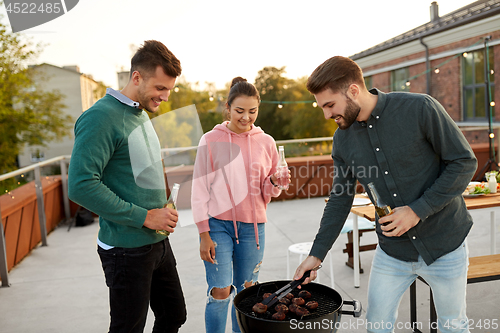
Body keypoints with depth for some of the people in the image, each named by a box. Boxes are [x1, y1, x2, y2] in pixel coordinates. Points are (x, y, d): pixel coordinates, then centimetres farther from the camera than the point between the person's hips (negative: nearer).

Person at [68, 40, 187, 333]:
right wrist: (144, 216, -21)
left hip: (158, 241, 8)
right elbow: (82, 185, -25)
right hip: (128, 249, -8)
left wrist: (164, 208, 4)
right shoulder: (102, 117, -18)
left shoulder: (142, 114, 10)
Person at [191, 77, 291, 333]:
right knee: (220, 292, -3)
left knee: (246, 292, 12)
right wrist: (204, 234, -6)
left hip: (252, 225, 3)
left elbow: (267, 193, 11)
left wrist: (275, 182, -12)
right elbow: (200, 189, -2)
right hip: (218, 224, -2)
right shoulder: (211, 140, -3)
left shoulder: (266, 142, 4)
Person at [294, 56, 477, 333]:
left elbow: (464, 162, -12)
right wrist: (316, 254, 1)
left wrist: (417, 210, -21)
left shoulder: (419, 109, -17)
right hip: (391, 251, 3)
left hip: (444, 245, -3)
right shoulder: (343, 139, -4)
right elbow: (340, 199, 4)